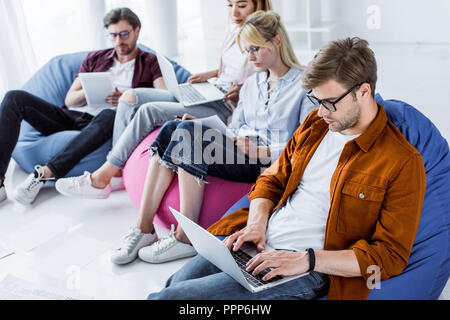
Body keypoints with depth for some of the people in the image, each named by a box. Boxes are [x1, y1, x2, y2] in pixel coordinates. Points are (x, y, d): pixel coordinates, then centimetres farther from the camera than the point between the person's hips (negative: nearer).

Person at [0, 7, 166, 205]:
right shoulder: (95, 59, 23)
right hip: (70, 116, 5)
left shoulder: (150, 63, 13)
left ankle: (44, 174, -42)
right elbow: (69, 100, 18)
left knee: (111, 115, -40)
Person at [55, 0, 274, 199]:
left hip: (226, 110, -9)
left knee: (150, 110, -23)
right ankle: (119, 172, -4)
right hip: (207, 96, 9)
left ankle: (102, 178, -13)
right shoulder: (237, 32, 14)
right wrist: (210, 74, 13)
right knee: (131, 97, -4)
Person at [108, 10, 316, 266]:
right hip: (238, 155, 7)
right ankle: (144, 228, -23)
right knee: (172, 129, -19)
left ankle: (185, 238, -25)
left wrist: (261, 150, -15)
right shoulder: (251, 84, 25)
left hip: (270, 166, -7)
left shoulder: (304, 84, 2)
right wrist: (203, 127, 3)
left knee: (188, 131, -27)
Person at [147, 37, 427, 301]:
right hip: (258, 243, 6)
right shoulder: (315, 125, 12)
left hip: (308, 274, -6)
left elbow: (390, 255, -11)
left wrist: (307, 260, -20)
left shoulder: (403, 162, -9)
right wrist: (257, 223, -1)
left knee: (168, 297, -18)